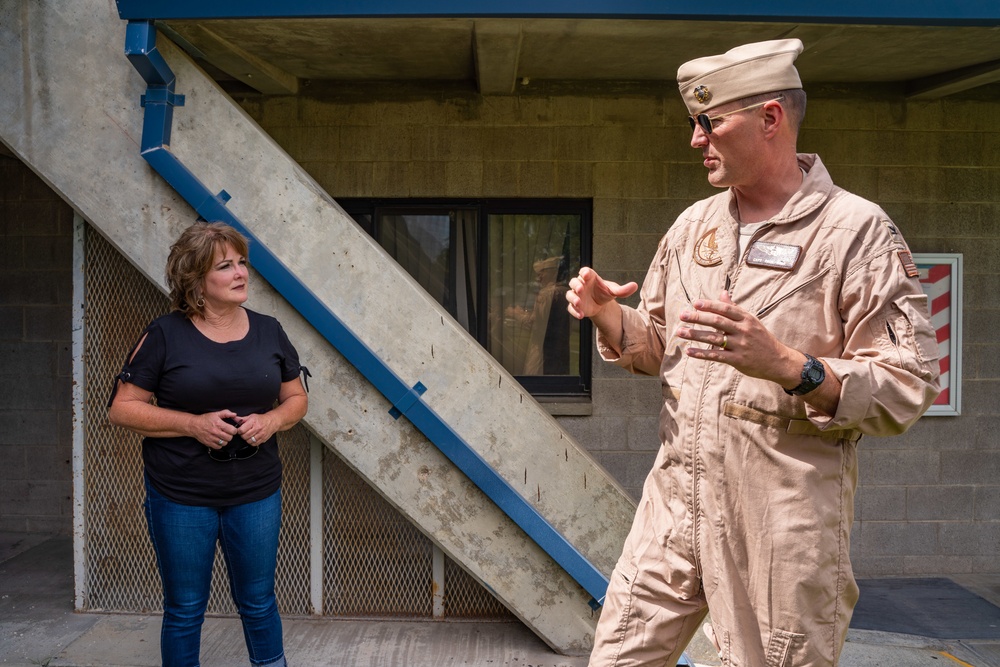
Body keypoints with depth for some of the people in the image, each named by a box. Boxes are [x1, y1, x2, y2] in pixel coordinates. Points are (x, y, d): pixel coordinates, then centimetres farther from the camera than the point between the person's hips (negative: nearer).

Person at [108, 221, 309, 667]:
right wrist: (193, 424, -19)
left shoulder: (268, 331, 3)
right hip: (181, 496, -3)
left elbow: (296, 398, 12)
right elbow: (122, 408, -7)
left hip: (256, 495, 3)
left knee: (258, 601, 16)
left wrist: (273, 420, -10)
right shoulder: (165, 335, -8)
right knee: (185, 609, 11)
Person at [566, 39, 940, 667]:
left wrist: (785, 365, -28)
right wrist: (609, 314, -1)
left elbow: (910, 386, -14)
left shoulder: (857, 229, -9)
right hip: (677, 497, 6)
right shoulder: (694, 224, 11)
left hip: (784, 518, -5)